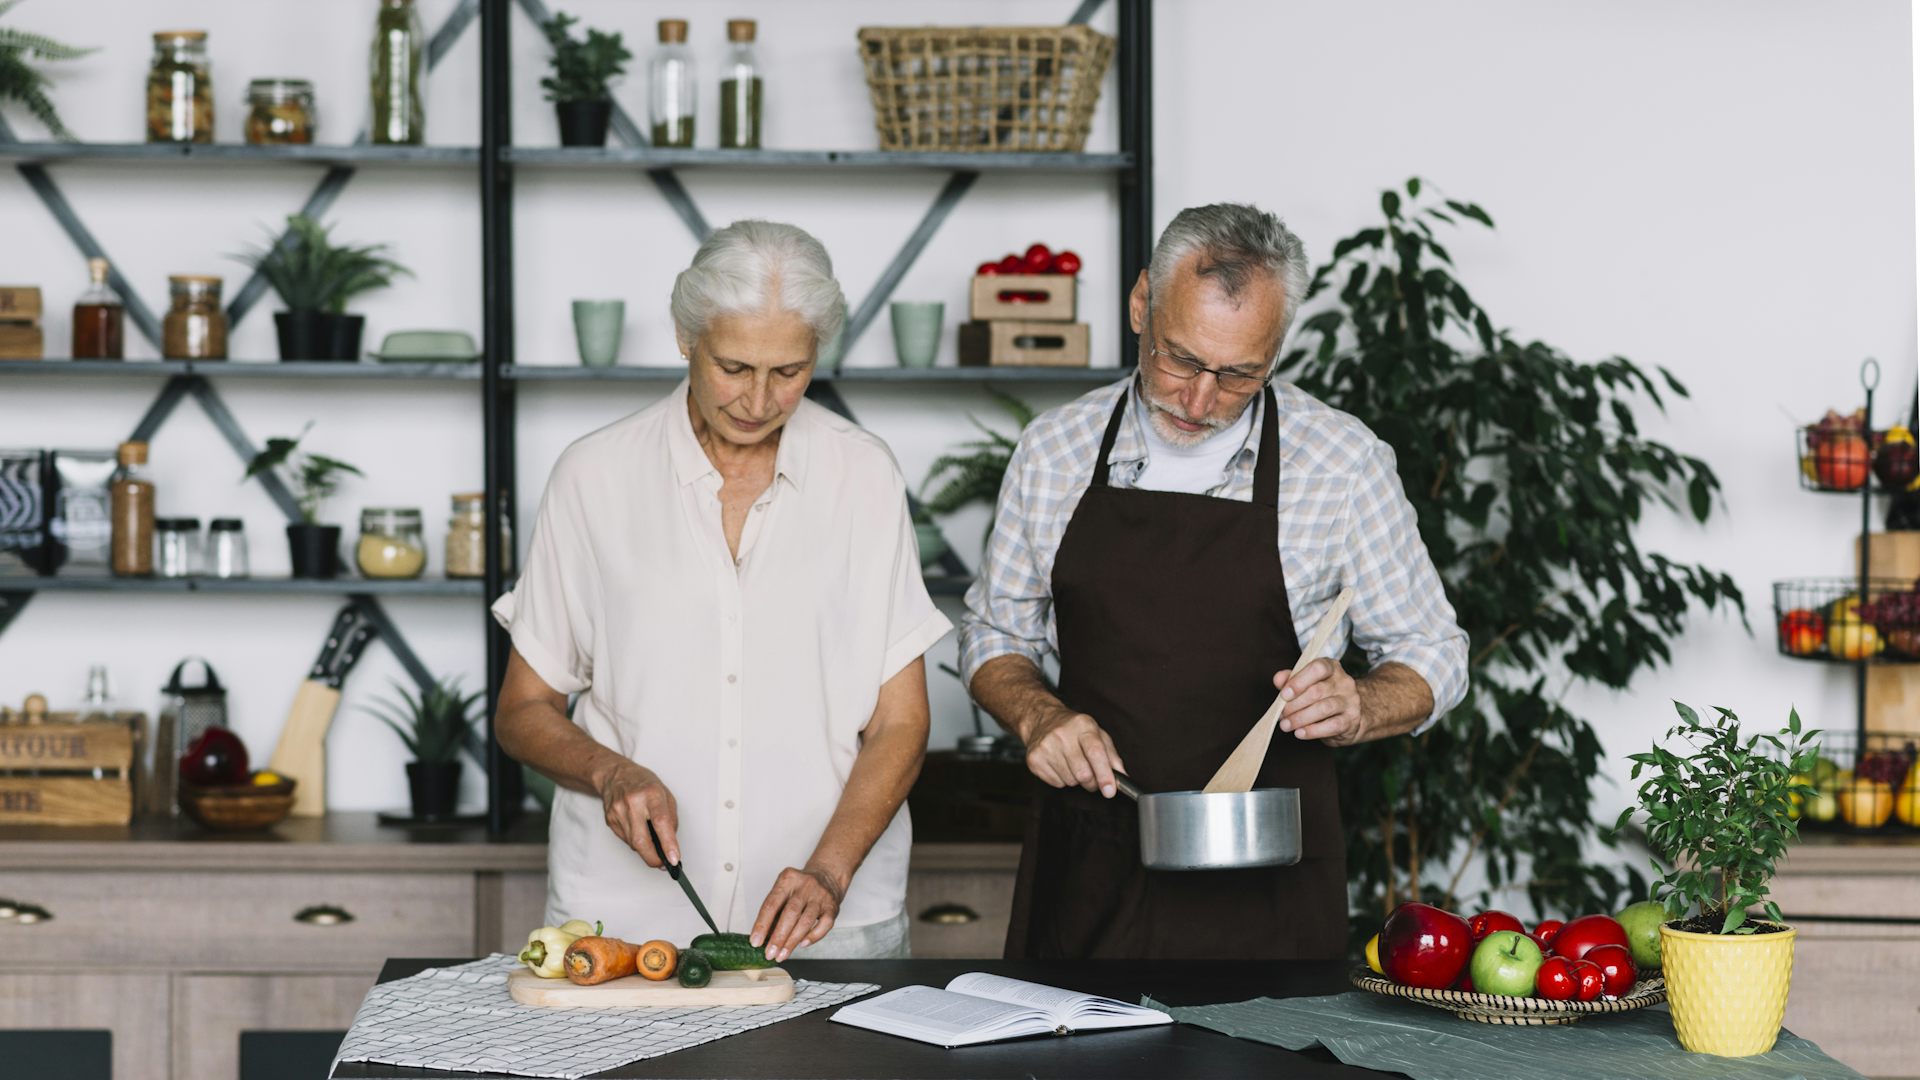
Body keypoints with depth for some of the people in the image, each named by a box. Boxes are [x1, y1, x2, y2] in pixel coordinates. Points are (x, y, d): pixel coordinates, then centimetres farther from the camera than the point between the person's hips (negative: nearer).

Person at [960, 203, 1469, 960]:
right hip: (1085, 870, 2)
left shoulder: (1344, 462, -4)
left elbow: (1431, 659, 4)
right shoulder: (1054, 451, 2)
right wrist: (1039, 716, -8)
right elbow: (994, 636, 12)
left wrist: (1355, 710, -16)